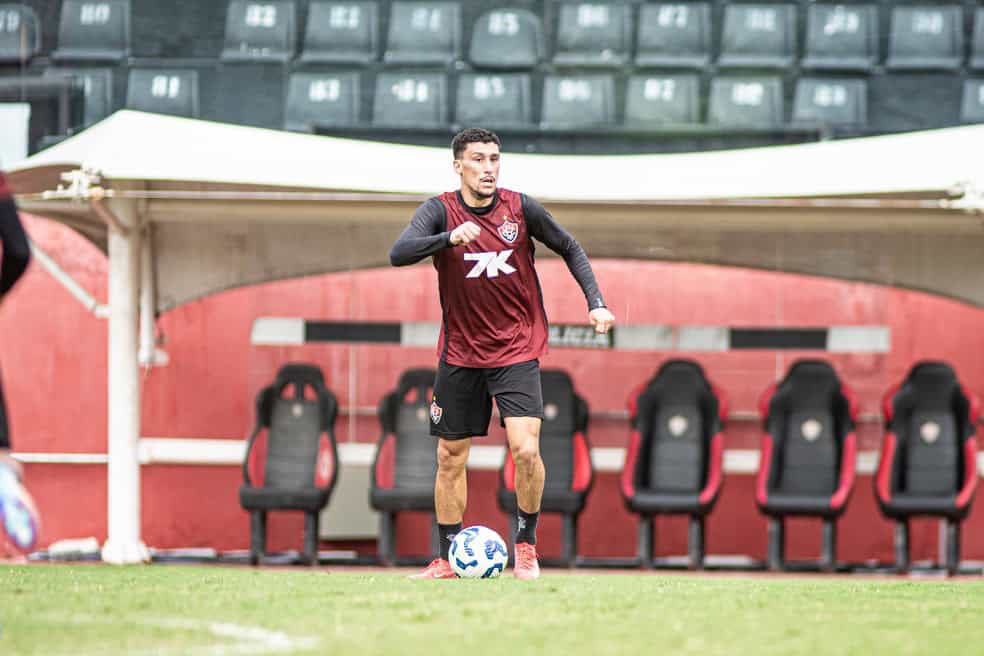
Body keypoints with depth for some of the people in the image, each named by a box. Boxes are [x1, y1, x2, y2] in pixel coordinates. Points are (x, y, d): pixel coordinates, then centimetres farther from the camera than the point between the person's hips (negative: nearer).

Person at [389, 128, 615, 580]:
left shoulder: (521, 209, -5)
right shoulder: (440, 211, -8)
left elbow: (569, 249, 10)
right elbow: (399, 254, -25)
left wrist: (596, 303, 1)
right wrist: (449, 238, -41)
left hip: (517, 351, -1)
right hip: (460, 352, 1)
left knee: (526, 449, -17)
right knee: (450, 458, 7)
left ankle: (526, 544, 3)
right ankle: (448, 559, 20)